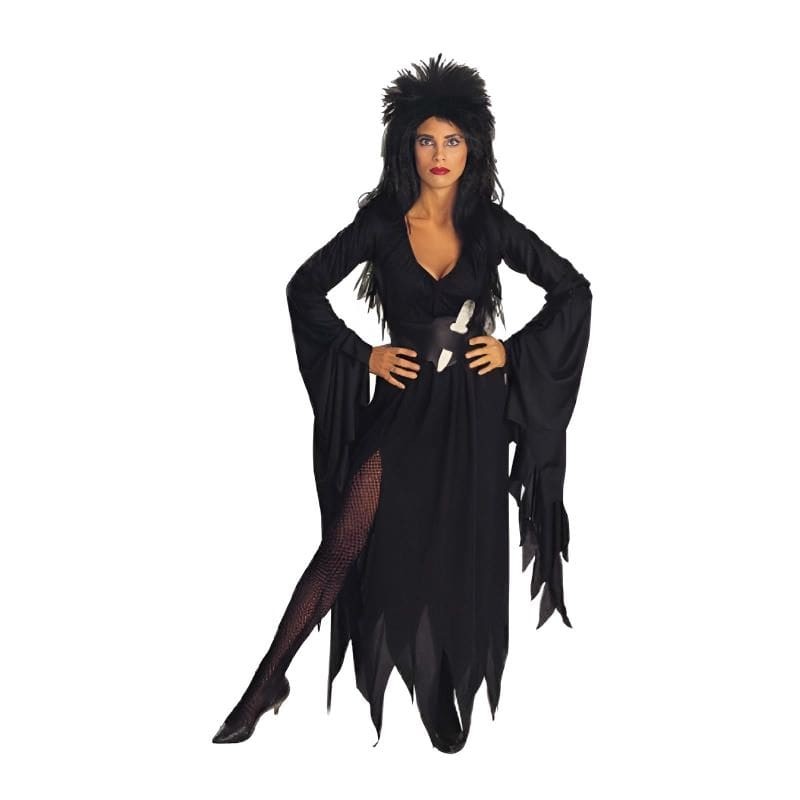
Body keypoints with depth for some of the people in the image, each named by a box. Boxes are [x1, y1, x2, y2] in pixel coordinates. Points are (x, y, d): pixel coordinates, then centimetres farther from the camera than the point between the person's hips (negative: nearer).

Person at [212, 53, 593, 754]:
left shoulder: (491, 226, -1)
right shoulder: (381, 224, -3)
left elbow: (573, 291, 6)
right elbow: (305, 288, 4)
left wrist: (514, 351, -2)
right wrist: (364, 355, -3)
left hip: (474, 411, 1)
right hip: (402, 407, -1)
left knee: (461, 557, 9)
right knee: (345, 547, -4)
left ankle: (445, 698, 28)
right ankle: (269, 684, 8)